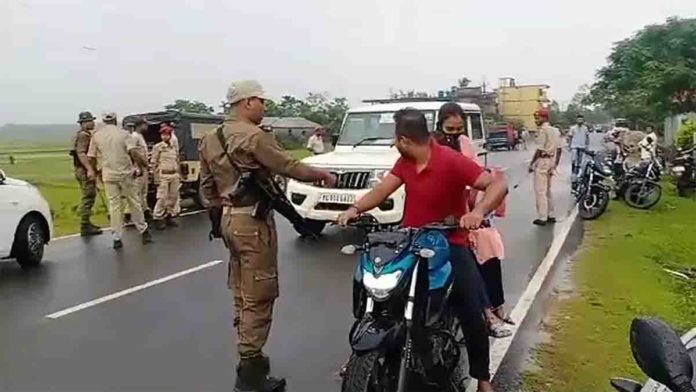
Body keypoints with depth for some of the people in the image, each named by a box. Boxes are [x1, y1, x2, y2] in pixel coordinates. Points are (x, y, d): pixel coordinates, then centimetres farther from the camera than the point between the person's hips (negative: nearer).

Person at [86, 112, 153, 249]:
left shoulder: (96, 136, 4)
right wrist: (143, 163, -3)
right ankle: (143, 231, 18)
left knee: (114, 205, 6)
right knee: (133, 202, 10)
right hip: (126, 173, -2)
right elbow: (133, 152, -16)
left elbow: (92, 158, 7)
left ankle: (117, 238, 6)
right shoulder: (123, 134, -3)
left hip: (109, 175, 2)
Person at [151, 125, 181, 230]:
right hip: (163, 176, -5)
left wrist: (178, 175, 13)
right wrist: (156, 178, -11)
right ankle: (158, 218, 1)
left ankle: (169, 216, 19)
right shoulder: (157, 147, 0)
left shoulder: (174, 148, 14)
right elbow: (153, 163, -4)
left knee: (173, 197, 8)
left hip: (174, 176, 5)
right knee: (162, 198, -8)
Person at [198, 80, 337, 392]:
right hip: (253, 222, -9)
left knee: (242, 293, 18)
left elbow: (207, 186, 15)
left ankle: (249, 357, 29)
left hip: (229, 220, 10)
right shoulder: (254, 136, -16)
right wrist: (322, 175, -1)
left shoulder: (211, 140, 12)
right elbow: (290, 167, -15)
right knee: (258, 297, -2)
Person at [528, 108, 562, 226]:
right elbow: (559, 149, 13)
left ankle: (542, 218, -3)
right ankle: (550, 215, 21)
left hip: (542, 161, -9)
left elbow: (540, 149, -19)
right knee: (548, 190, 17)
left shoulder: (543, 130, -15)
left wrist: (531, 163, -12)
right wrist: (555, 164, 17)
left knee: (540, 191, -4)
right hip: (551, 162, 9)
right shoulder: (555, 130, 12)